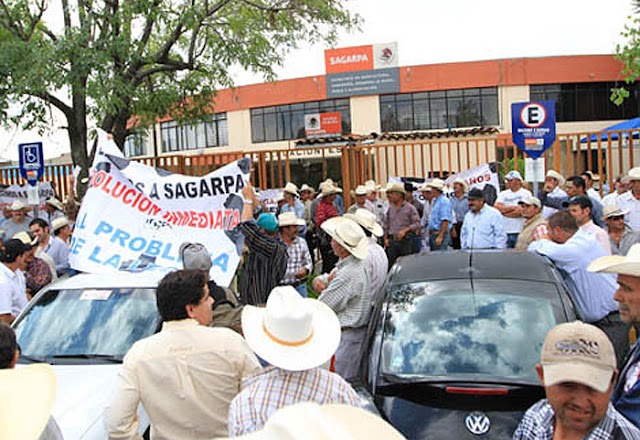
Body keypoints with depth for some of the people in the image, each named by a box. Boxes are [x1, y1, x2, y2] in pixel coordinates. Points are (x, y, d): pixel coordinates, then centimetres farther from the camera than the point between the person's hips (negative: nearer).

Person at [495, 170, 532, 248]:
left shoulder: (526, 193, 1)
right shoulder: (503, 194, 15)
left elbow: (521, 211, -11)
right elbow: (496, 207, -1)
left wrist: (504, 210, -2)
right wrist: (513, 207, -7)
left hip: (520, 231, -4)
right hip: (505, 231, 4)